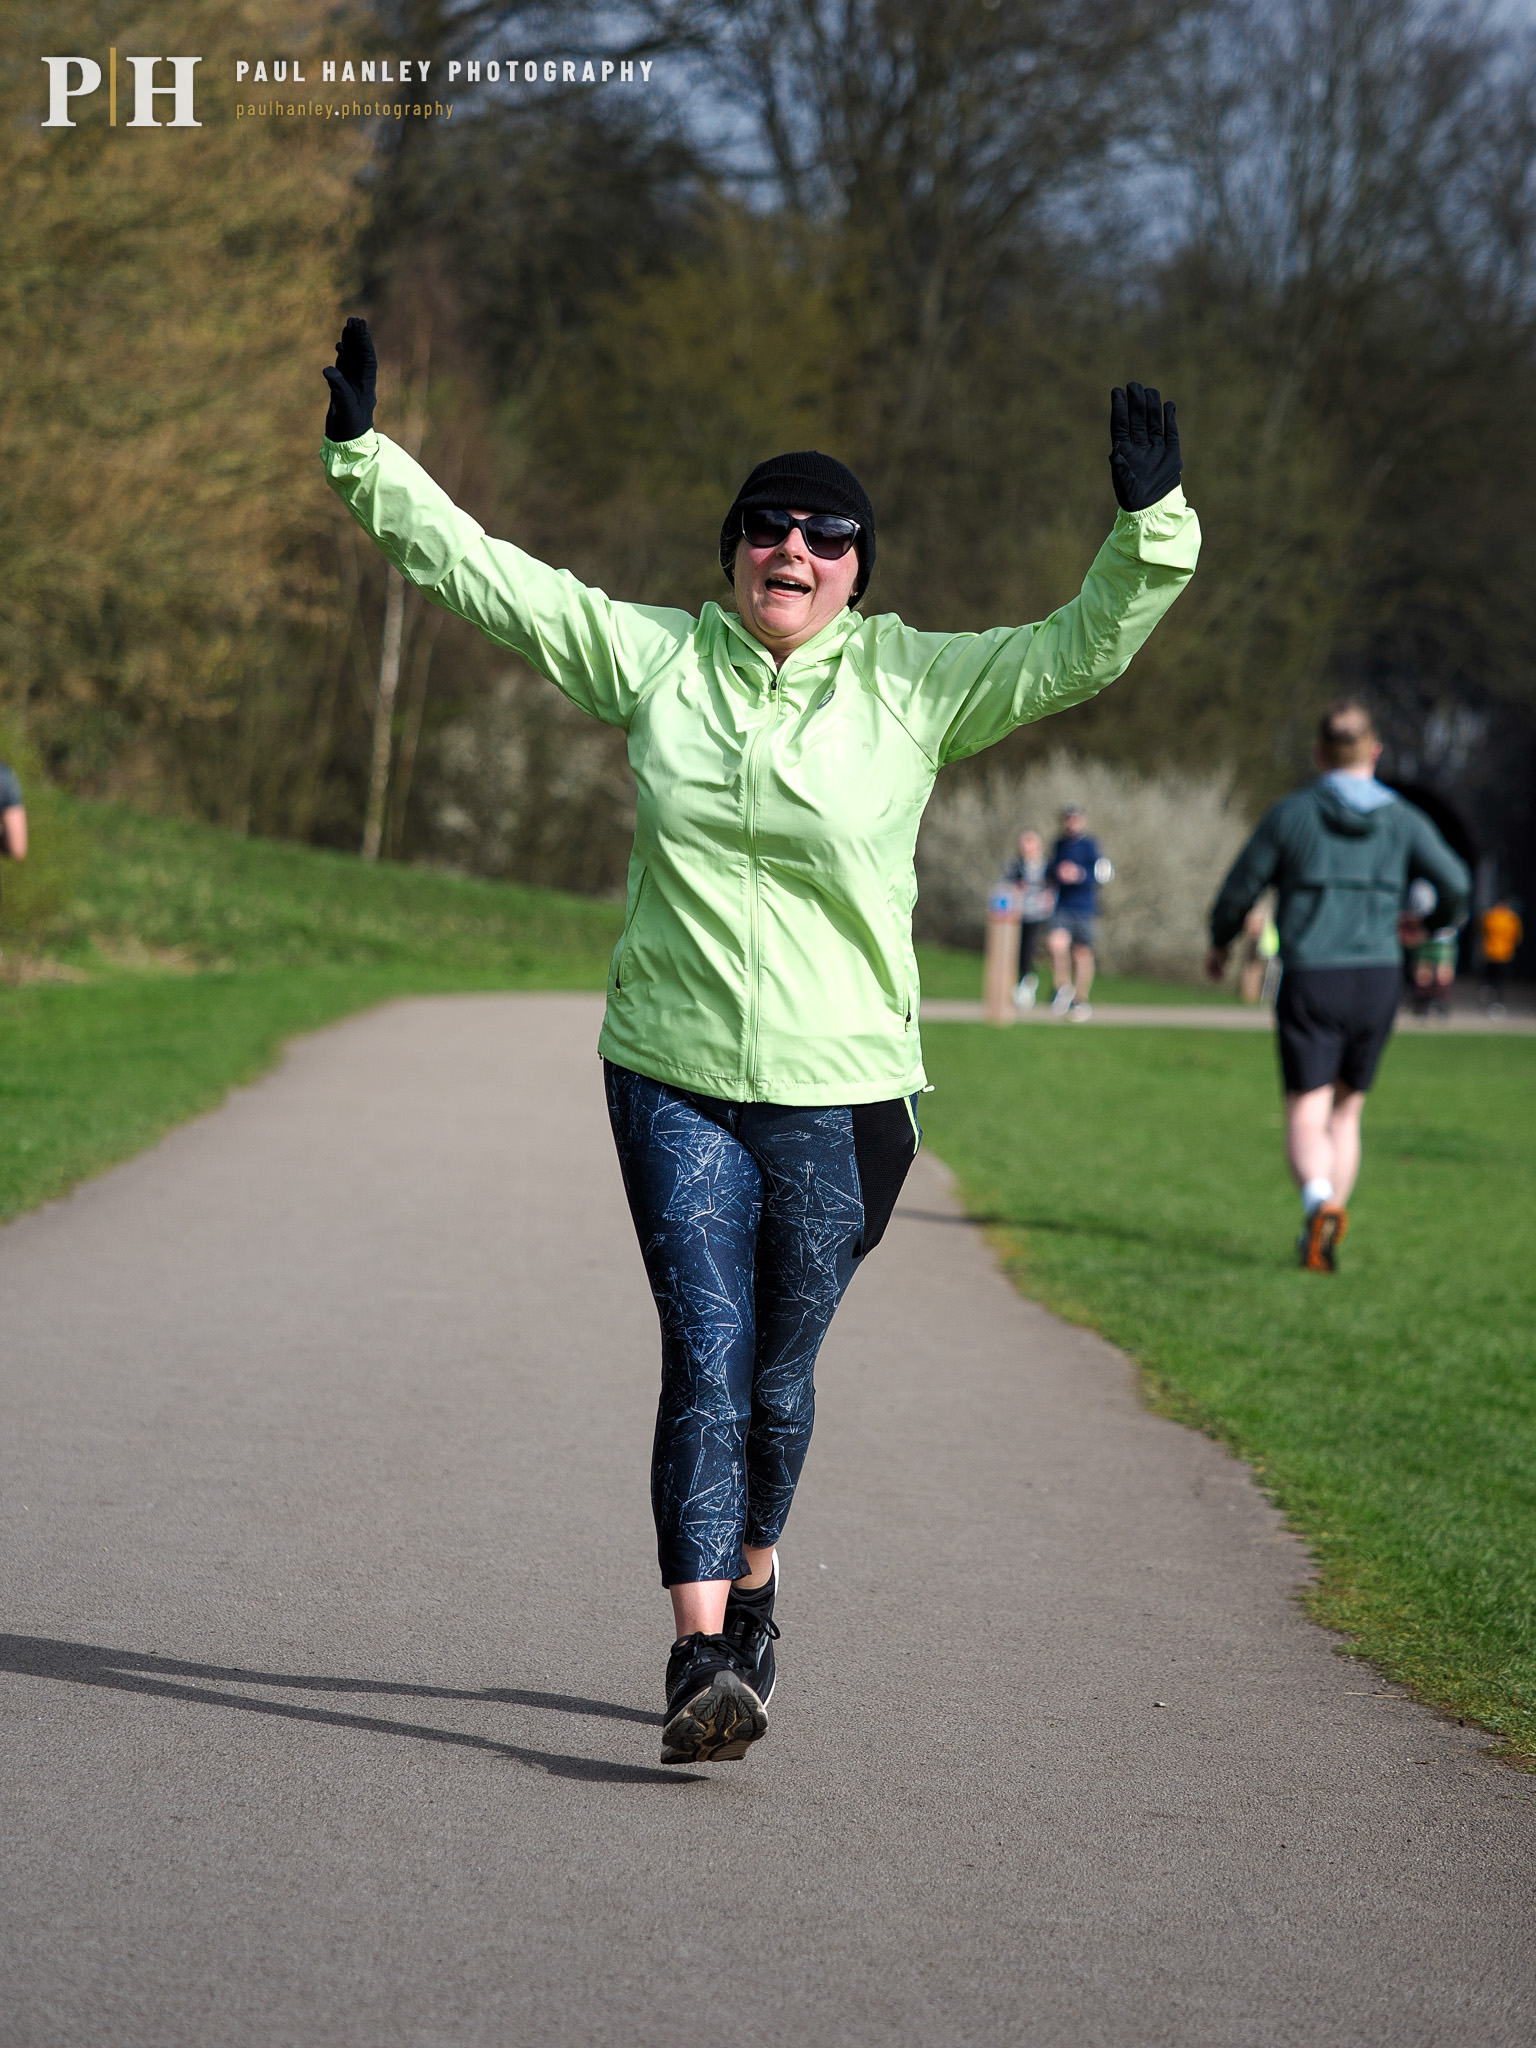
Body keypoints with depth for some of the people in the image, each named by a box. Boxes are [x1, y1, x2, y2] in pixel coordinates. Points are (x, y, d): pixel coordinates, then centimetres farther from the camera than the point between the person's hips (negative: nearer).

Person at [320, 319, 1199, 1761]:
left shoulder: (914, 684, 0)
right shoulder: (651, 657, 4)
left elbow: (1082, 649, -4)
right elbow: (481, 573, 6)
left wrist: (1150, 528, -18)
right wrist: (365, 455, 1)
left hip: (842, 1094, 0)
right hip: (673, 1082, 0)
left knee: (777, 1376, 11)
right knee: (703, 1361, -10)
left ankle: (749, 1589, 36)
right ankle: (704, 1657, -12)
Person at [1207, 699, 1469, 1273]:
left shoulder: (1291, 813, -1)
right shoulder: (1402, 820, 4)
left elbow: (1240, 889, 3)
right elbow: (1455, 882, -5)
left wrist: (1219, 944, 23)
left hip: (1310, 978, -2)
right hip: (1378, 977, 3)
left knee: (1307, 1114, -4)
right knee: (1345, 1110, 18)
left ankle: (1320, 1202, -33)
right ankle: (1321, 1238, 17)